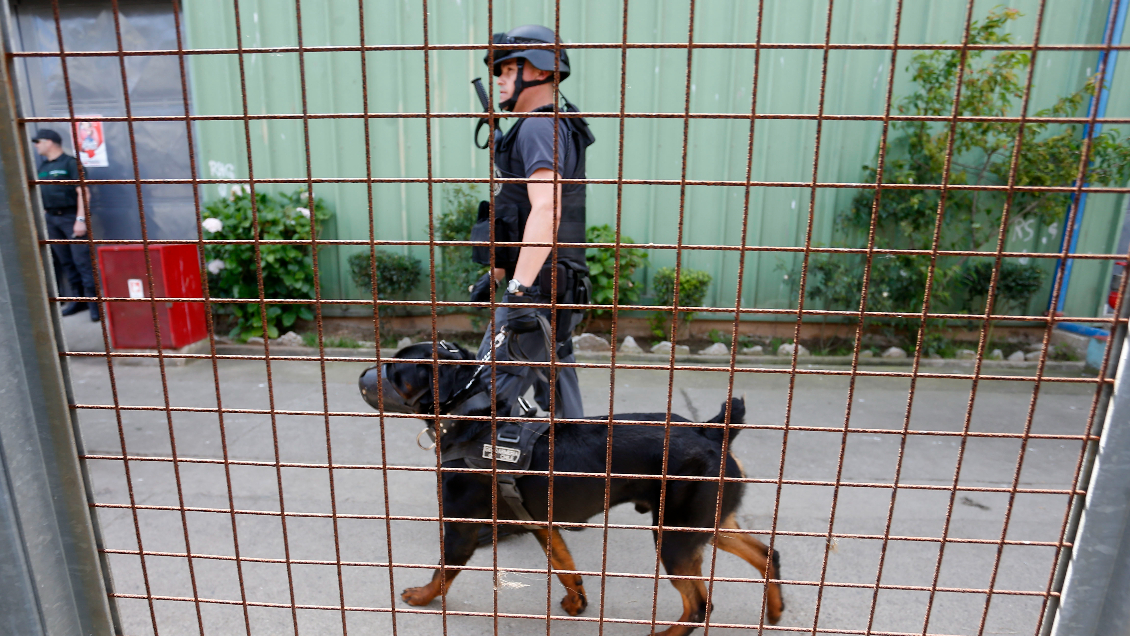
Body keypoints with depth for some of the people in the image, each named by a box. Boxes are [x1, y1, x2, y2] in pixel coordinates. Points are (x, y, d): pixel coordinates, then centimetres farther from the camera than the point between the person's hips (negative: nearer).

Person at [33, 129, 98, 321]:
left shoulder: (70, 163, -5)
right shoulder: (43, 167, 16)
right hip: (51, 219, 7)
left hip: (71, 217, -7)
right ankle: (79, 300, 16)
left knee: (82, 261, -9)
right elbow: (39, 193, 21)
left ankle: (94, 303, -8)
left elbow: (83, 193, -12)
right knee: (65, 262, 9)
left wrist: (81, 219, -19)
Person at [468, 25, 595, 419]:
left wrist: (519, 287, -30)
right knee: (555, 386, 17)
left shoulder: (539, 127, -12)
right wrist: (496, 274, 27)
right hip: (558, 289, 10)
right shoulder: (554, 127, 20)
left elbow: (545, 211, -27)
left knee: (491, 394, -5)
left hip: (538, 287, -10)